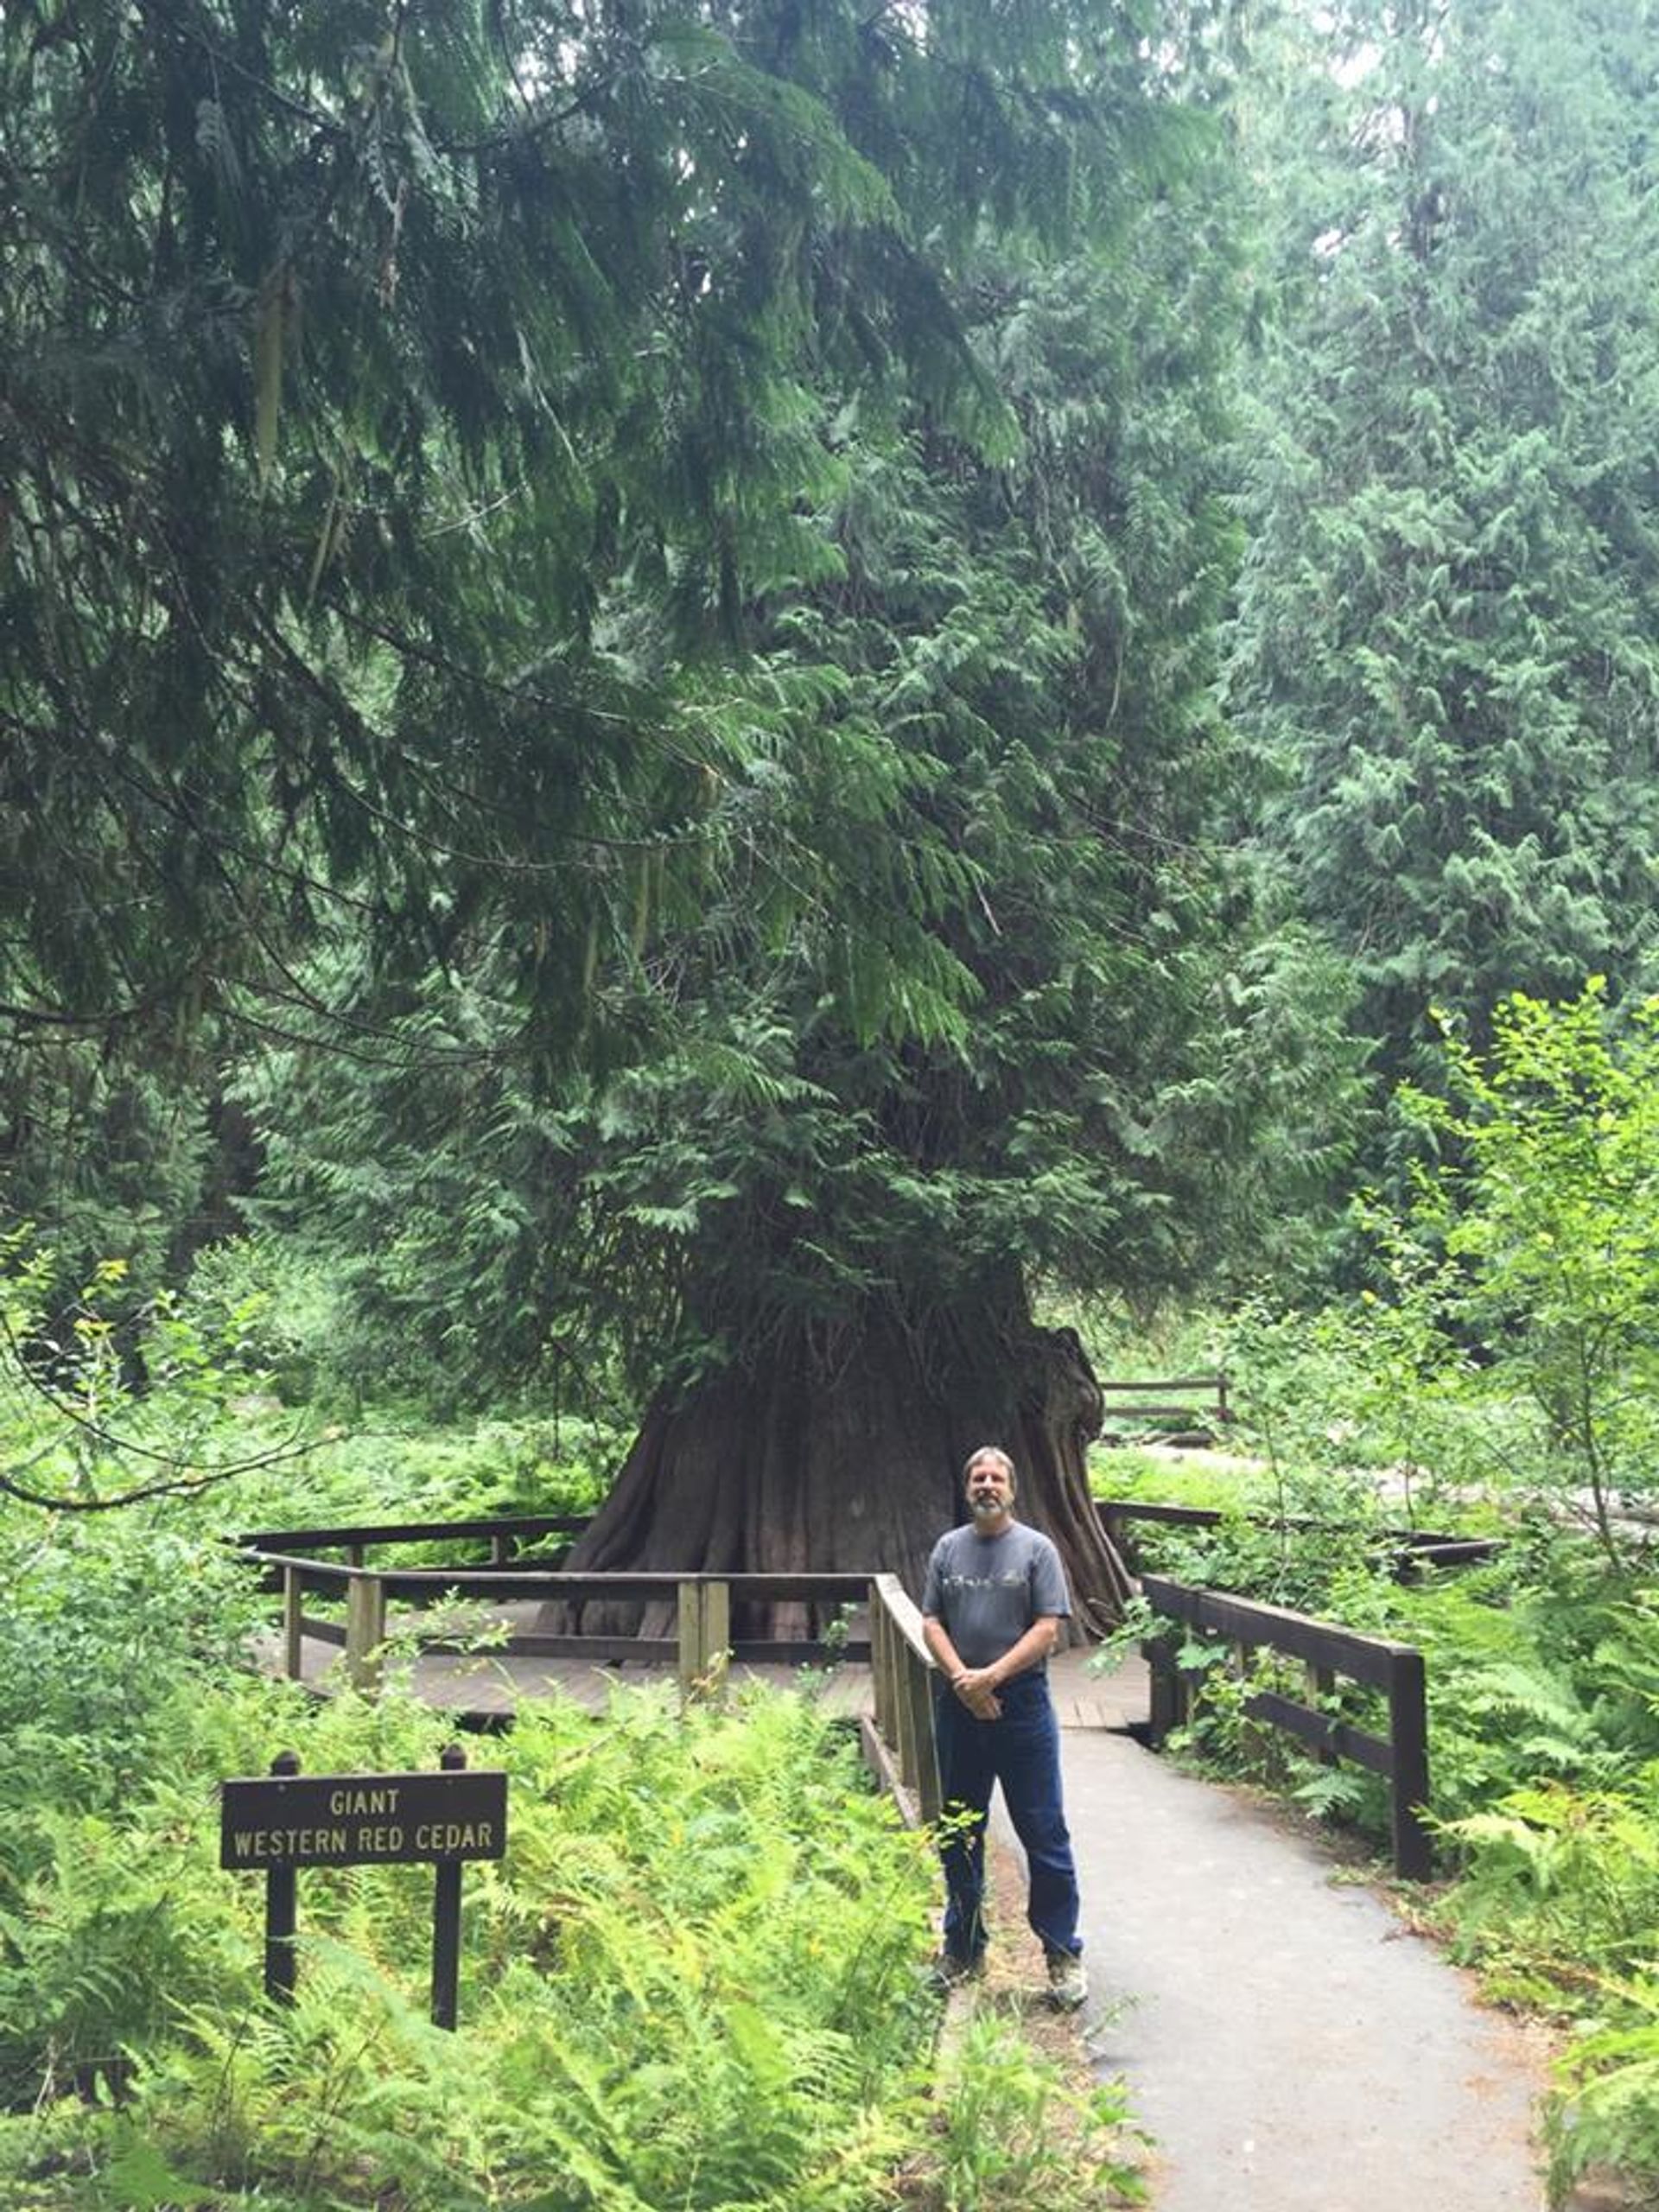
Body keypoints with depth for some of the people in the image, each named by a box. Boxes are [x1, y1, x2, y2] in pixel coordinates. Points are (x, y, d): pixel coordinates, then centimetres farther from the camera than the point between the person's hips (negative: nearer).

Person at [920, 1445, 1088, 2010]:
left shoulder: (1036, 1549, -2)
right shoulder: (948, 1549, 8)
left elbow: (1047, 1629, -8)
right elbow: (931, 1623, 5)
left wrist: (991, 1676, -15)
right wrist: (961, 1678, -11)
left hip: (1022, 1704, -4)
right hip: (959, 1707, 4)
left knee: (1044, 1836, -1)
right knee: (959, 1835, 13)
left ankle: (1063, 1953, 9)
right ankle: (962, 1947, 26)